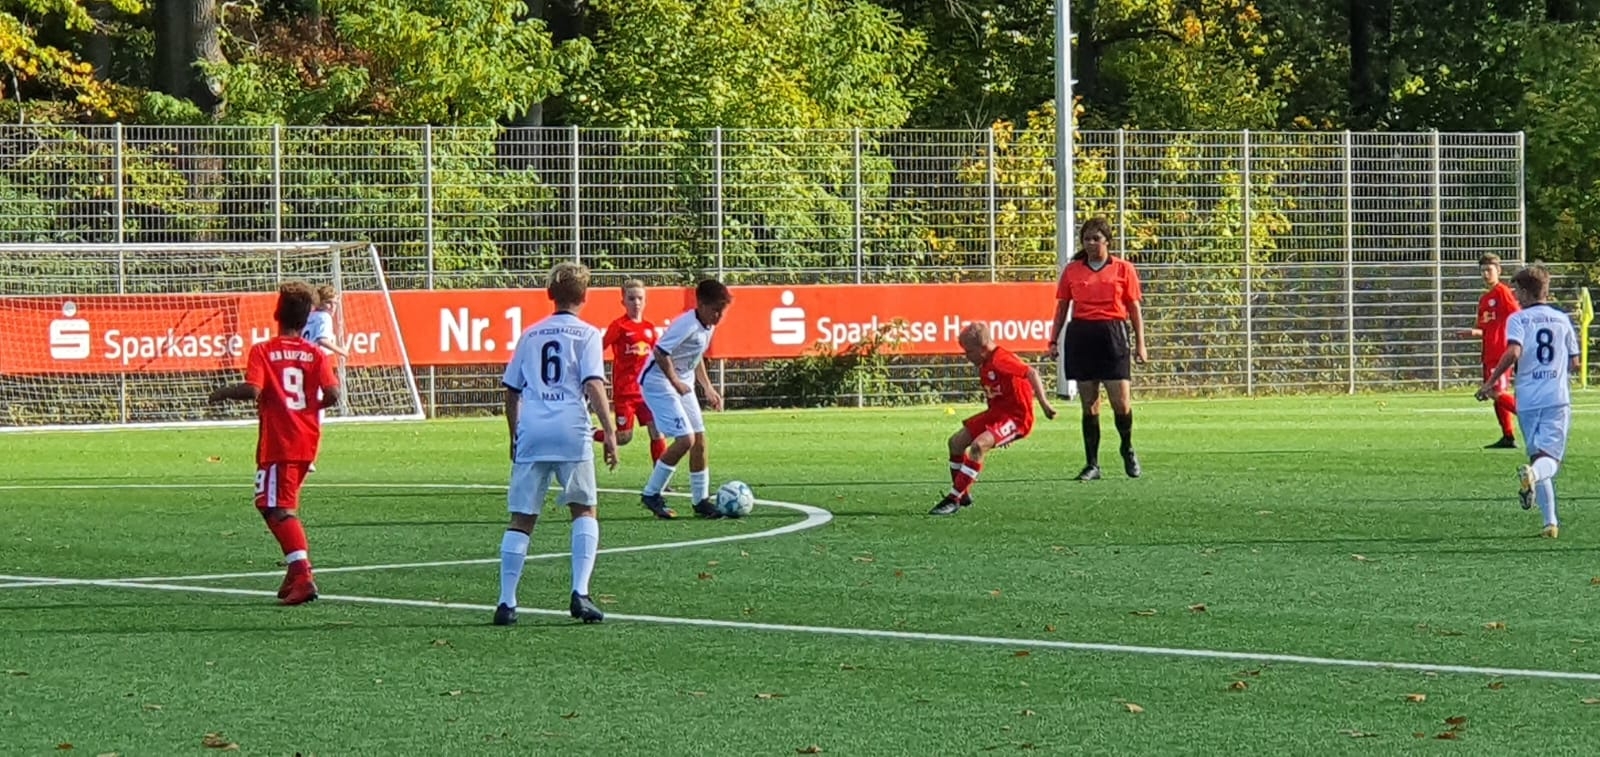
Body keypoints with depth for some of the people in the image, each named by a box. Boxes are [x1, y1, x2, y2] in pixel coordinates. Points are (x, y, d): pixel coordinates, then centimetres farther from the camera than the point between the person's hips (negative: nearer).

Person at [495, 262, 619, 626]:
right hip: (571, 432, -3)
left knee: (522, 518, 6)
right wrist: (610, 432, -9)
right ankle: (580, 593, -3)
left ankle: (507, 602, 0)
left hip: (531, 433, 3)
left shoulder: (530, 334, 17)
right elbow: (593, 385, -8)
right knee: (584, 511, 11)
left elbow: (511, 391, 19)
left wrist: (515, 436, 29)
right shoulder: (586, 334, 5)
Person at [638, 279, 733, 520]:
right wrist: (676, 383, -24)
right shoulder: (687, 325, -24)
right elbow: (660, 352, -28)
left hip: (682, 384, 10)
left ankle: (701, 500, 17)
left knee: (699, 438, 7)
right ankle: (651, 494, -5)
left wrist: (708, 388, 18)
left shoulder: (708, 326, 5)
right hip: (659, 382, -10)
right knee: (685, 439, -16)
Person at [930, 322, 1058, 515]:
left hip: (1016, 416, -10)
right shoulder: (985, 365, 10)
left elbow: (1031, 373, -30)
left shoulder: (1000, 361, -21)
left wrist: (1043, 403, -37)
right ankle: (963, 495, 18)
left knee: (978, 445, -28)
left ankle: (954, 499, -24)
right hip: (996, 412, 10)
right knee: (956, 441, 7)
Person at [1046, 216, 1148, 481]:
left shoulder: (1123, 269, 5)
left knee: (1121, 402, -7)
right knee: (1089, 404, 2)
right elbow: (1062, 307, 15)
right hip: (1081, 336, 2)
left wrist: (1140, 343, 2)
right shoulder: (1072, 270, 10)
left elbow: (1134, 308, 7)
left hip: (1113, 335, -2)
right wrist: (1053, 341, 9)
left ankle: (1128, 451, 20)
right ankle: (1092, 464, 7)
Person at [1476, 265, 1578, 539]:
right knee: (1550, 459, -5)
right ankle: (1533, 473, -42)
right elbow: (1574, 363, 14)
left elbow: (1513, 352, -17)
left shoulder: (1519, 319, 0)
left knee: (1537, 456, 10)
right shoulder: (1562, 319, 11)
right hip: (1558, 398, 1)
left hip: (1528, 400, -1)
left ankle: (1550, 521, 4)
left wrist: (1491, 382, -11)